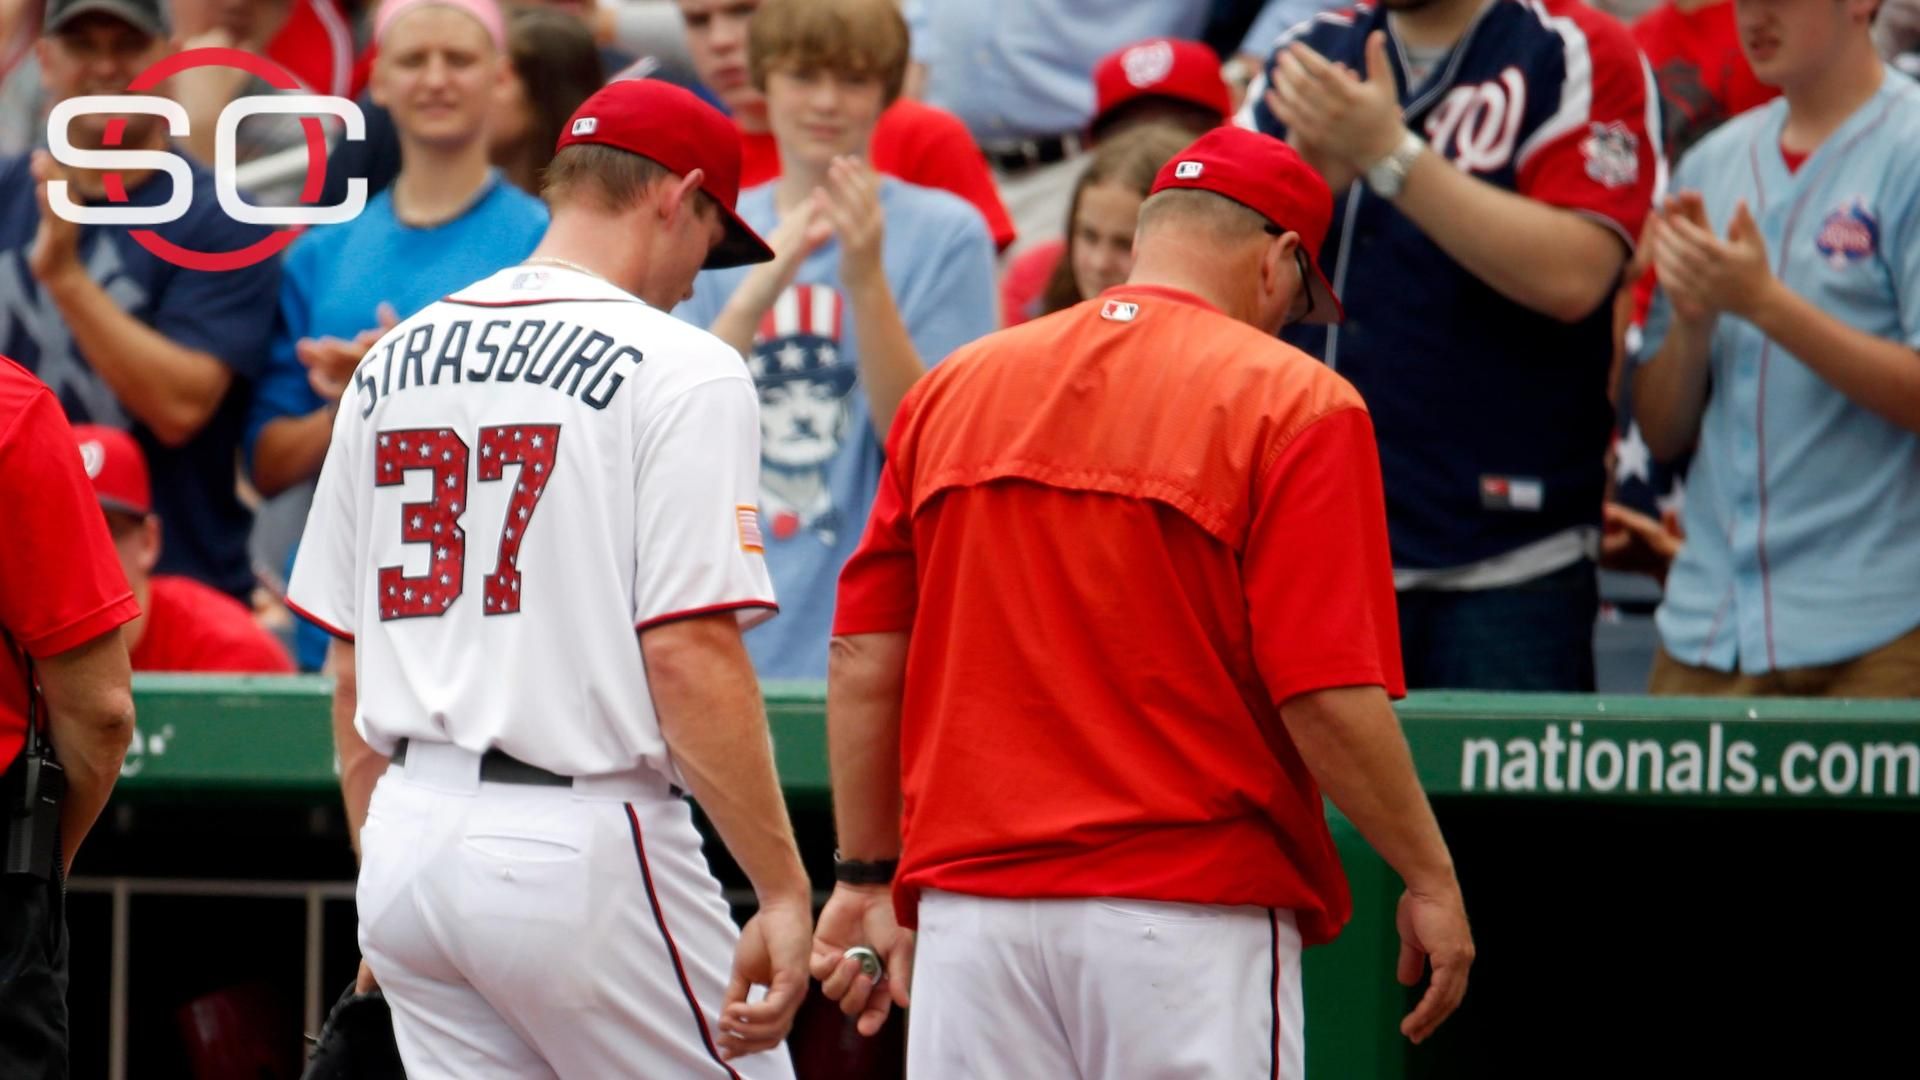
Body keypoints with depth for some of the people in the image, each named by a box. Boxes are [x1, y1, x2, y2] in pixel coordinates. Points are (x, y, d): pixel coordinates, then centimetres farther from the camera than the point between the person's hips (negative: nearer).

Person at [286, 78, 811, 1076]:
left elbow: (348, 663, 16)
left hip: (408, 842, 7)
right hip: (581, 845, -7)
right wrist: (784, 891, -15)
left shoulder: (389, 365, 13)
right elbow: (689, 656, -16)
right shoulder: (677, 369, -8)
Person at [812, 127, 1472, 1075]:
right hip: (1191, 919, -4)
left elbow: (864, 659, 11)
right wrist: (1429, 877, -2)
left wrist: (867, 875, 19)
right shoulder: (1294, 402, -5)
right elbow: (1327, 692, -13)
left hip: (968, 915, 4)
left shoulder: (953, 388, 10)